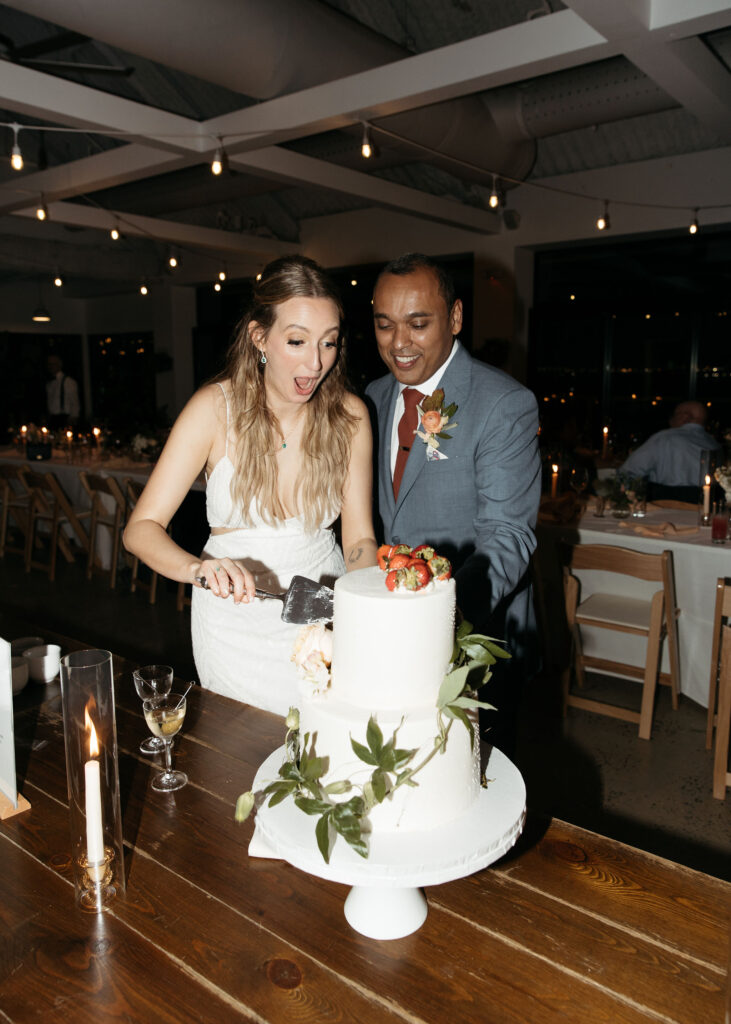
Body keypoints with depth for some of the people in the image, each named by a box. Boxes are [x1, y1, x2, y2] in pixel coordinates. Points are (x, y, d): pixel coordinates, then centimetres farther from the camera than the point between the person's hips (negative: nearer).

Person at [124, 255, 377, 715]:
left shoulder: (349, 414, -10)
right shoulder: (217, 408, -16)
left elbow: (360, 540, -7)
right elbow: (142, 528, -15)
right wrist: (199, 568, -35)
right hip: (237, 621, -1)